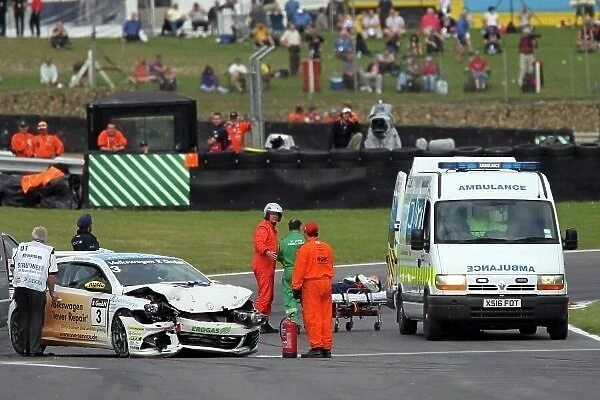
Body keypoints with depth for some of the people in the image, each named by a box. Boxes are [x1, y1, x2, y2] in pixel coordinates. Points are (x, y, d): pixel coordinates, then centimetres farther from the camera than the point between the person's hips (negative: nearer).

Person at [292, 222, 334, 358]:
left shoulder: (305, 249, -10)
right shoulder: (327, 248, 8)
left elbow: (299, 270, -10)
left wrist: (296, 287, -5)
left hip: (311, 285, -6)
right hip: (326, 284, 6)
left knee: (312, 317, -3)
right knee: (326, 317, 8)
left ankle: (316, 347, -6)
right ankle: (327, 348, 11)